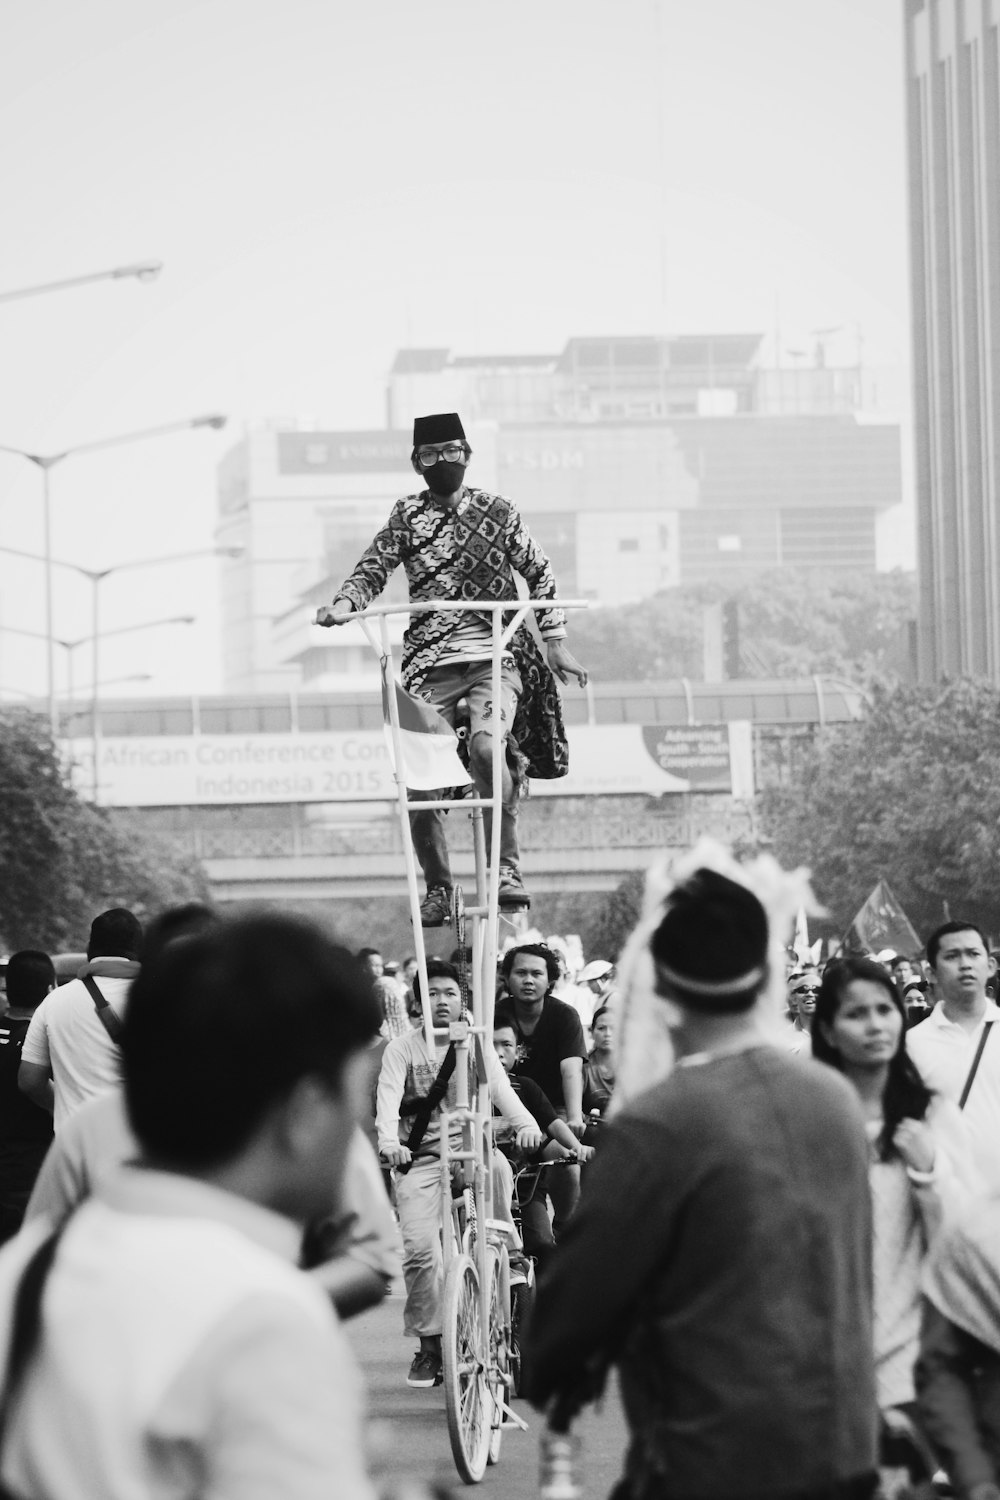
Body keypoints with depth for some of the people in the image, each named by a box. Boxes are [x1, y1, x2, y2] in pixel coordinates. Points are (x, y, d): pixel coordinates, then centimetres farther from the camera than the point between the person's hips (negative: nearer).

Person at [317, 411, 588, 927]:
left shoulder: (496, 512, 7)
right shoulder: (407, 516, 11)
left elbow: (539, 574, 11)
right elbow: (373, 569, 5)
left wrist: (555, 642, 6)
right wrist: (345, 603, -15)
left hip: (495, 655, -2)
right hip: (430, 661, 2)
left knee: (485, 745, -29)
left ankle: (506, 866, -18)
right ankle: (438, 888, 11)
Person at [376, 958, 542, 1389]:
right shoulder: (401, 1049, 4)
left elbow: (501, 1090, -6)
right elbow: (388, 1099, -11)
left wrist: (525, 1124, -27)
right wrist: (388, 1140, -32)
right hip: (420, 1160, -1)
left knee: (497, 1167, -36)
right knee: (421, 1248, -19)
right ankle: (428, 1346, -4)